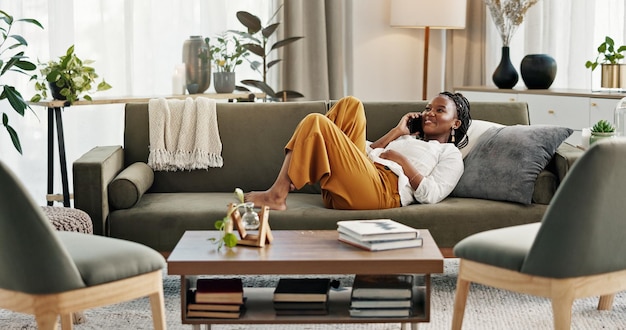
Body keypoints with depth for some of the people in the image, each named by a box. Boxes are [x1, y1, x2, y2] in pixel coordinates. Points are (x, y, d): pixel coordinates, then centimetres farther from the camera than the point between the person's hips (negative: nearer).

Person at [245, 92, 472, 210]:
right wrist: (396, 132, 20)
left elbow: (431, 195, -3)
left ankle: (277, 196, -16)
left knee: (317, 122, -16)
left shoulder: (451, 155, 17)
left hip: (381, 190, -7)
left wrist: (402, 161, -4)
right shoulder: (408, 139, 39)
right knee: (350, 104, 3)